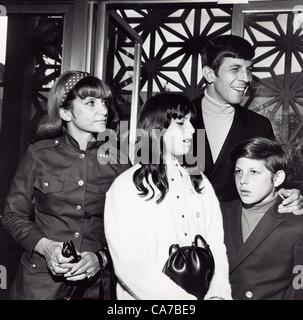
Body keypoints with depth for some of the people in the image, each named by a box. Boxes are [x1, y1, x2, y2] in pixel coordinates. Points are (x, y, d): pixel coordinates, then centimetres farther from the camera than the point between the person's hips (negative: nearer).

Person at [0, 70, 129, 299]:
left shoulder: (117, 161, -2)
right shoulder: (39, 154, -4)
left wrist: (102, 257, -15)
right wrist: (45, 246, -14)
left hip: (96, 281, 1)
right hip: (41, 280, -1)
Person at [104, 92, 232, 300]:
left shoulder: (200, 183, 12)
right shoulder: (125, 187, -5)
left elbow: (216, 245, 4)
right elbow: (130, 266, -12)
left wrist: (219, 293, -11)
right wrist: (188, 298, -15)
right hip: (150, 296, -3)